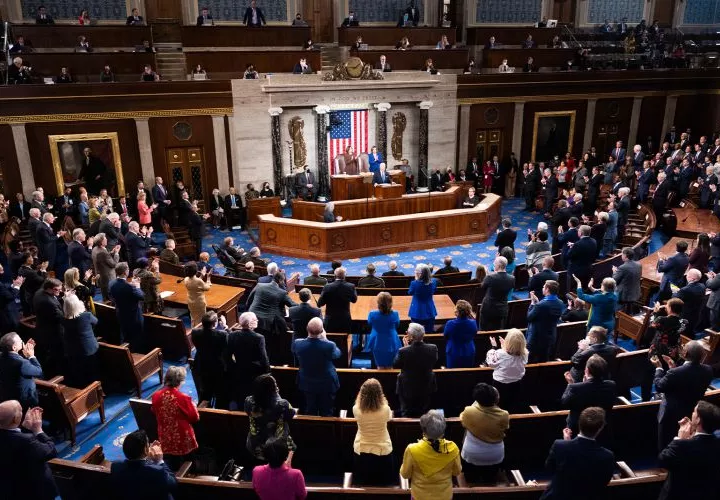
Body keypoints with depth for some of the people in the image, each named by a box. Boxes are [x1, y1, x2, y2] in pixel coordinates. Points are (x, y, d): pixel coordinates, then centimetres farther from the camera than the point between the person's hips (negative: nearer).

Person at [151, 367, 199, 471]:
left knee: (170, 470, 18)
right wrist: (193, 405, 5)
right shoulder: (183, 398, -24)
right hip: (183, 442, -4)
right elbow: (195, 418, -12)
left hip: (166, 441, 4)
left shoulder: (156, 396, -11)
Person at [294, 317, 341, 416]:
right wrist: (325, 339, -2)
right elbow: (337, 354, -6)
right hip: (327, 385, -2)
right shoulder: (329, 346, -31)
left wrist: (309, 336, 1)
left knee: (310, 413, 21)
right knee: (326, 414, 16)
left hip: (307, 385, 3)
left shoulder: (298, 344, -23)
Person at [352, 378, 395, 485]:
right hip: (383, 451, -1)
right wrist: (383, 400, 5)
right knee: (383, 487, 20)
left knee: (362, 487, 20)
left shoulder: (357, 409, -21)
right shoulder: (385, 409, -23)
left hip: (361, 451, 1)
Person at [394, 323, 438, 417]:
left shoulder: (403, 351, -30)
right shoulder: (433, 348, -21)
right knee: (424, 415, 26)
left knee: (407, 416, 20)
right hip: (426, 388, 3)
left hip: (408, 390, -3)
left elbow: (395, 365, -10)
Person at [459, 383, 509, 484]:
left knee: (471, 482, 29)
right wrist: (495, 405, -3)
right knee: (490, 482, 31)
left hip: (472, 456, -1)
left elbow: (463, 423, -5)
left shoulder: (469, 412, -29)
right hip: (495, 457, 2)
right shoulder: (504, 415, -26)